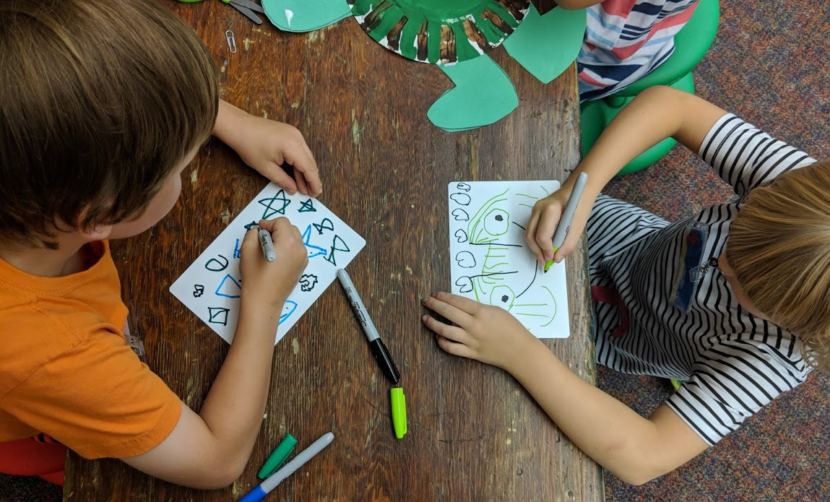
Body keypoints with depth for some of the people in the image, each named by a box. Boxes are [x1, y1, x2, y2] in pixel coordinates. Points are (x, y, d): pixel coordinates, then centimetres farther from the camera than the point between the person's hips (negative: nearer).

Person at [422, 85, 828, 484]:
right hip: (635, 246, 3)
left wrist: (517, 351, -49)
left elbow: (641, 458, -44)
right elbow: (667, 104, -26)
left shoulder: (775, 355, -40)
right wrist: (576, 192, -40)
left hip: (622, 331, -2)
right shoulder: (795, 182, -33)